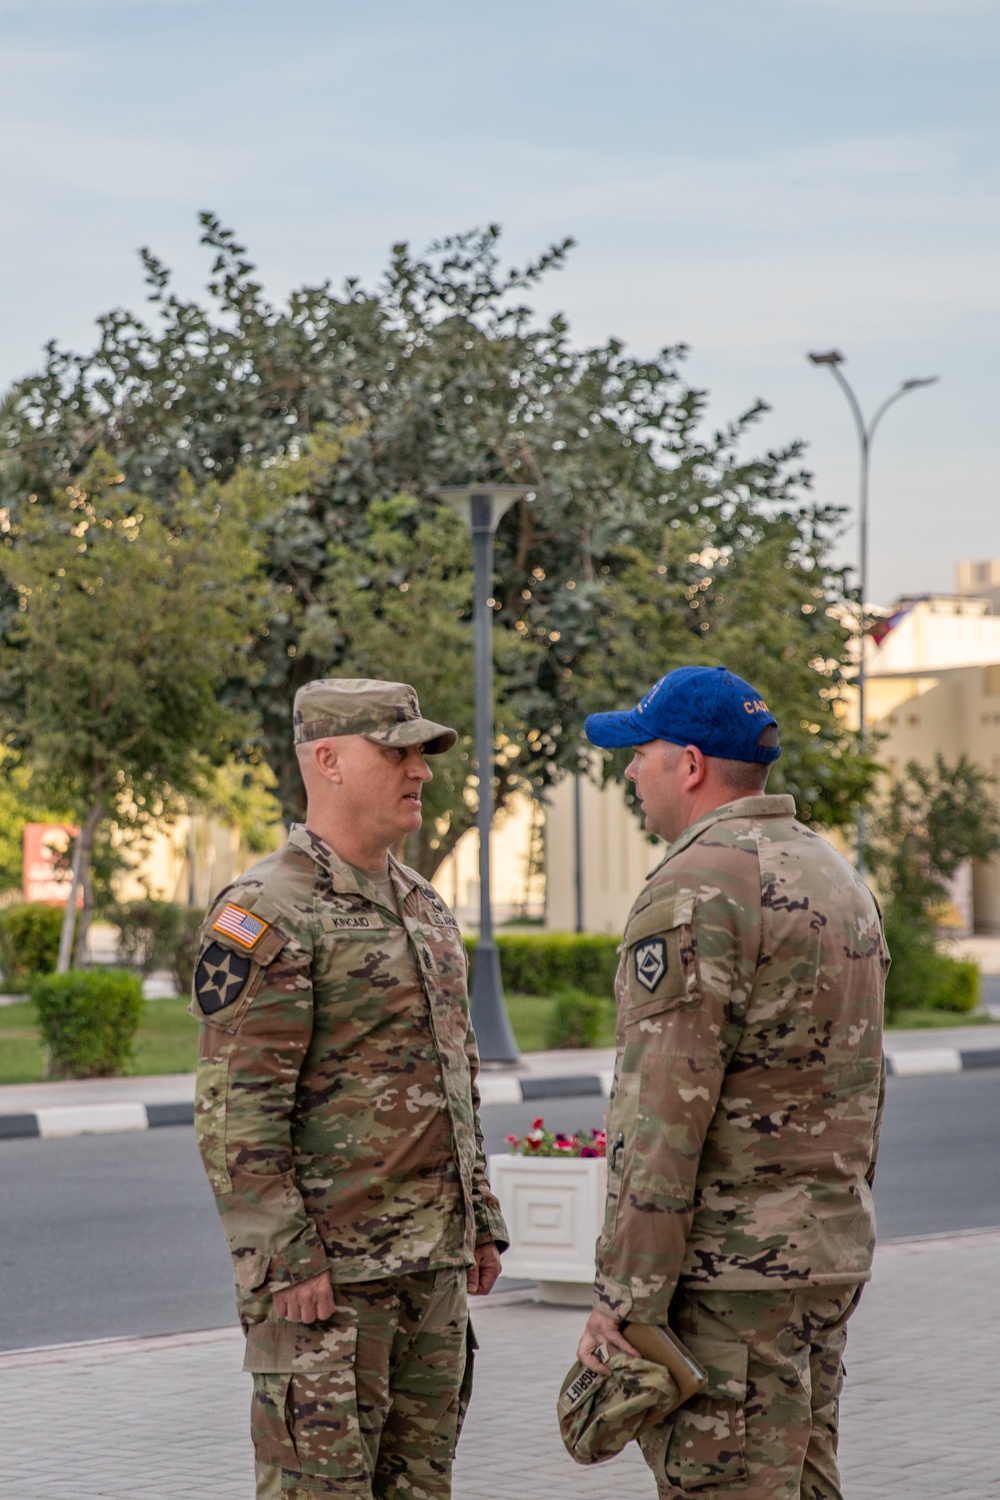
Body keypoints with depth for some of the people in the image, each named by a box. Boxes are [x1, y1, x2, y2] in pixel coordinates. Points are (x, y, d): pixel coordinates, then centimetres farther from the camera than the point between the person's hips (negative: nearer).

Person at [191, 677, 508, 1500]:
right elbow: (235, 1111, -17)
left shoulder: (425, 908, 15)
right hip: (327, 1271, -8)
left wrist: (482, 1222, 17)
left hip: (431, 1263, 8)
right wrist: (285, 1262, -21)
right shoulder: (267, 915, -12)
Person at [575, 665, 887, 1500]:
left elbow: (663, 1116, -19)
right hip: (830, 1258, 9)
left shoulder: (696, 891, -15)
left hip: (727, 1270, -9)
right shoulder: (837, 878, 14)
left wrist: (623, 1296, -17)